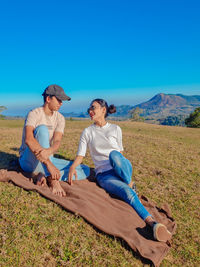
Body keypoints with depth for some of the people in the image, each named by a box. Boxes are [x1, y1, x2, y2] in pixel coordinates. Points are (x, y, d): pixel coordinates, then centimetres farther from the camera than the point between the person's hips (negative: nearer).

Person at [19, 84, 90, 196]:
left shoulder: (60, 118, 1)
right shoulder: (35, 114, -13)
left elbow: (57, 142, -16)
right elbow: (28, 139, -32)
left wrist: (49, 151, -41)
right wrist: (49, 163, -42)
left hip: (47, 158, 5)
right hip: (28, 160, -5)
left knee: (85, 170, -9)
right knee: (42, 129, -32)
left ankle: (43, 175, -23)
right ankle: (53, 179, -38)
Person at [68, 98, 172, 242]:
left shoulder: (115, 129, 9)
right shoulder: (87, 132, 8)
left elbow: (120, 152, 14)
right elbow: (80, 155, 3)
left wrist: (120, 163, -6)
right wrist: (72, 167, -17)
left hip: (122, 169, 1)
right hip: (104, 175, 0)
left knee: (114, 154, -35)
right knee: (127, 193, -30)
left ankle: (131, 186, -18)